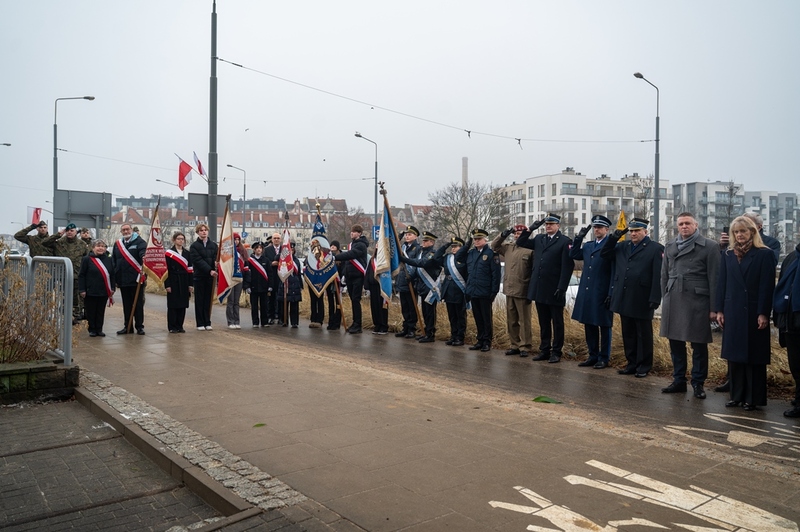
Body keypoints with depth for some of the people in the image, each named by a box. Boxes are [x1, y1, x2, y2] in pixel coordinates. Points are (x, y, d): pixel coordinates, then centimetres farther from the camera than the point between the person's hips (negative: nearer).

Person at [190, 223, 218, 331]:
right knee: (199, 300, 3)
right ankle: (200, 323, 8)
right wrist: (209, 270, -22)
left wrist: (216, 263, -21)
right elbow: (198, 260, -12)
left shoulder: (213, 245, 11)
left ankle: (207, 322, 13)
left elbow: (216, 257, 4)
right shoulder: (194, 246, -1)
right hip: (199, 276, -3)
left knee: (209, 300, 6)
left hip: (211, 276, 3)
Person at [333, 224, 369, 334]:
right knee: (353, 300, 10)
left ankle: (357, 326, -7)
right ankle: (355, 323, 16)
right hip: (350, 276, 8)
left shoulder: (361, 245, -10)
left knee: (356, 300, -9)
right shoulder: (352, 244, 18)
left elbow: (350, 254, -24)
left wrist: (335, 257, -28)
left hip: (358, 276, -8)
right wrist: (345, 274, 11)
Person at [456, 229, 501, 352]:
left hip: (485, 293, -6)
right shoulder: (470, 253, 10)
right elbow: (457, 258, 13)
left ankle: (487, 342, 13)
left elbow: (496, 274, -10)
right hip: (473, 292, 6)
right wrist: (467, 245, 5)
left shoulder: (491, 253, -7)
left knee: (486, 318, 5)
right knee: (478, 318, 12)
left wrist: (494, 292, -13)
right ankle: (480, 340, 21)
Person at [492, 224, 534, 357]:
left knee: (524, 321, 2)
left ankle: (524, 347, 10)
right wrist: (503, 235, 2)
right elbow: (494, 246, 20)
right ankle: (514, 345, 23)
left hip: (522, 291, -7)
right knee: (511, 321, 13)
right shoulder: (508, 247, 11)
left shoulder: (530, 250, -8)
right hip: (509, 290, 7)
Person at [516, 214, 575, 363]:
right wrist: (530, 229, 3)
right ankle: (544, 350, 21)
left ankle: (556, 352, 13)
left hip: (554, 291, -6)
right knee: (543, 322, 13)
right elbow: (520, 242, 17)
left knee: (557, 323, 6)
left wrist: (561, 288, -16)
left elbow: (567, 267, -11)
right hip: (539, 289, 6)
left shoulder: (565, 242, -6)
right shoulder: (539, 239, 12)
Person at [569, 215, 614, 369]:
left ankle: (604, 358, 14)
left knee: (604, 326, 5)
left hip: (602, 293, -7)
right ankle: (593, 356, 24)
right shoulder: (588, 246, 14)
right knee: (589, 325, 12)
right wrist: (579, 238, 5)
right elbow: (573, 255, 15)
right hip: (587, 293, 7)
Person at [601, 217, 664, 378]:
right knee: (628, 335, 12)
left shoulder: (655, 248, -5)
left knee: (644, 335, 6)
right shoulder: (622, 247, 13)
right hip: (624, 300, 6)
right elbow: (604, 254, 16)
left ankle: (644, 367, 16)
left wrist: (655, 299, -17)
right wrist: (614, 238, 4)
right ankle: (631, 364, 22)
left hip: (642, 301, -5)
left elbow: (658, 276, -11)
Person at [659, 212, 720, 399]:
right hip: (673, 302, 5)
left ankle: (698, 383, 15)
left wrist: (714, 307, -8)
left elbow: (714, 278, -4)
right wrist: (665, 299, 12)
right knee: (675, 343, 9)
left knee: (699, 345, 3)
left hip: (697, 302, -4)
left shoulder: (710, 246, -1)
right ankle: (679, 381, 21)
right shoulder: (670, 247, 13)